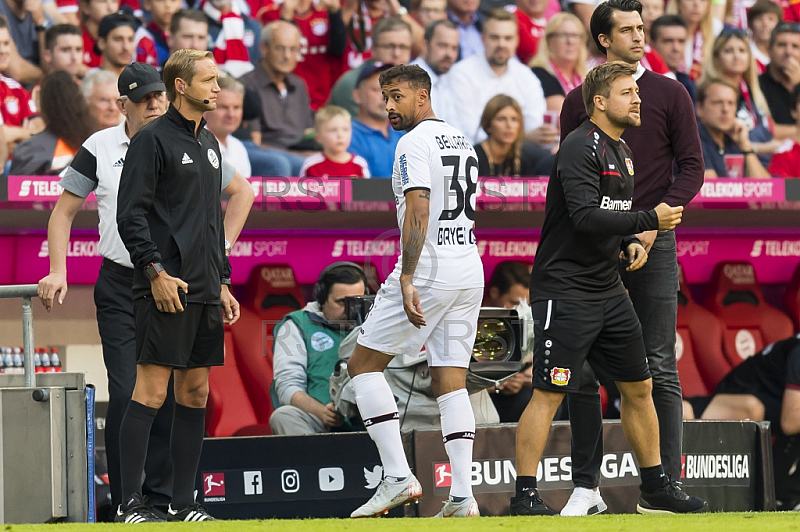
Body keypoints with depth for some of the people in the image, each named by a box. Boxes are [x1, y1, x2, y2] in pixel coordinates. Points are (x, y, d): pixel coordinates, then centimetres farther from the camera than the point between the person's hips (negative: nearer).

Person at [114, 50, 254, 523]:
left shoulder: (209, 144, 19)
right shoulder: (154, 139, -6)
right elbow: (130, 214, -12)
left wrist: (222, 281, 21)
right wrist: (155, 272, -19)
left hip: (204, 290, 8)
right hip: (166, 289, -8)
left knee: (195, 393, 8)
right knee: (151, 391, -10)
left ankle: (184, 502, 12)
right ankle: (131, 504, -10)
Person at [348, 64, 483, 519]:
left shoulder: (415, 143, -9)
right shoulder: (462, 142, 18)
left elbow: (418, 213, -20)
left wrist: (407, 281, -25)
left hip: (429, 267, -8)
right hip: (470, 270, 8)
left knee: (364, 363, 2)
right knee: (451, 380, 7)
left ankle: (398, 476, -9)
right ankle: (463, 496, -3)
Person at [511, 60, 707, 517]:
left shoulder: (624, 152, 15)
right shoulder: (581, 148, -14)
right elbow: (586, 216, -25)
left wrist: (630, 242, 6)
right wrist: (650, 220, -21)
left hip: (609, 289, 9)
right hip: (565, 289, -9)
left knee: (639, 388, 13)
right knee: (550, 393, -9)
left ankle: (657, 489, 22)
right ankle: (525, 496, -6)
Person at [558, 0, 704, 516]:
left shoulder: (669, 94, 5)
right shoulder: (580, 101, 10)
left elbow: (692, 167, 2)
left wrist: (653, 223, -9)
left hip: (653, 244, -2)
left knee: (659, 370, -4)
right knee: (581, 370, 0)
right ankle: (586, 486, 8)